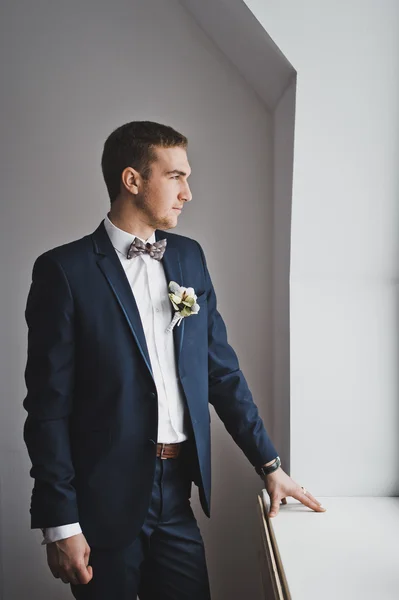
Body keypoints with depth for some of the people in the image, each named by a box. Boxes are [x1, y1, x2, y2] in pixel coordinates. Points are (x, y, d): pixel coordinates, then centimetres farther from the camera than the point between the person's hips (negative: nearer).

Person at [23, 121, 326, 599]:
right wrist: (59, 524, -11)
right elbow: (49, 403, -10)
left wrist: (270, 464, 9)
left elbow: (221, 368, 11)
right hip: (106, 501, -4)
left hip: (178, 489, 5)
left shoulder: (189, 257, 7)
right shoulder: (64, 270, -10)